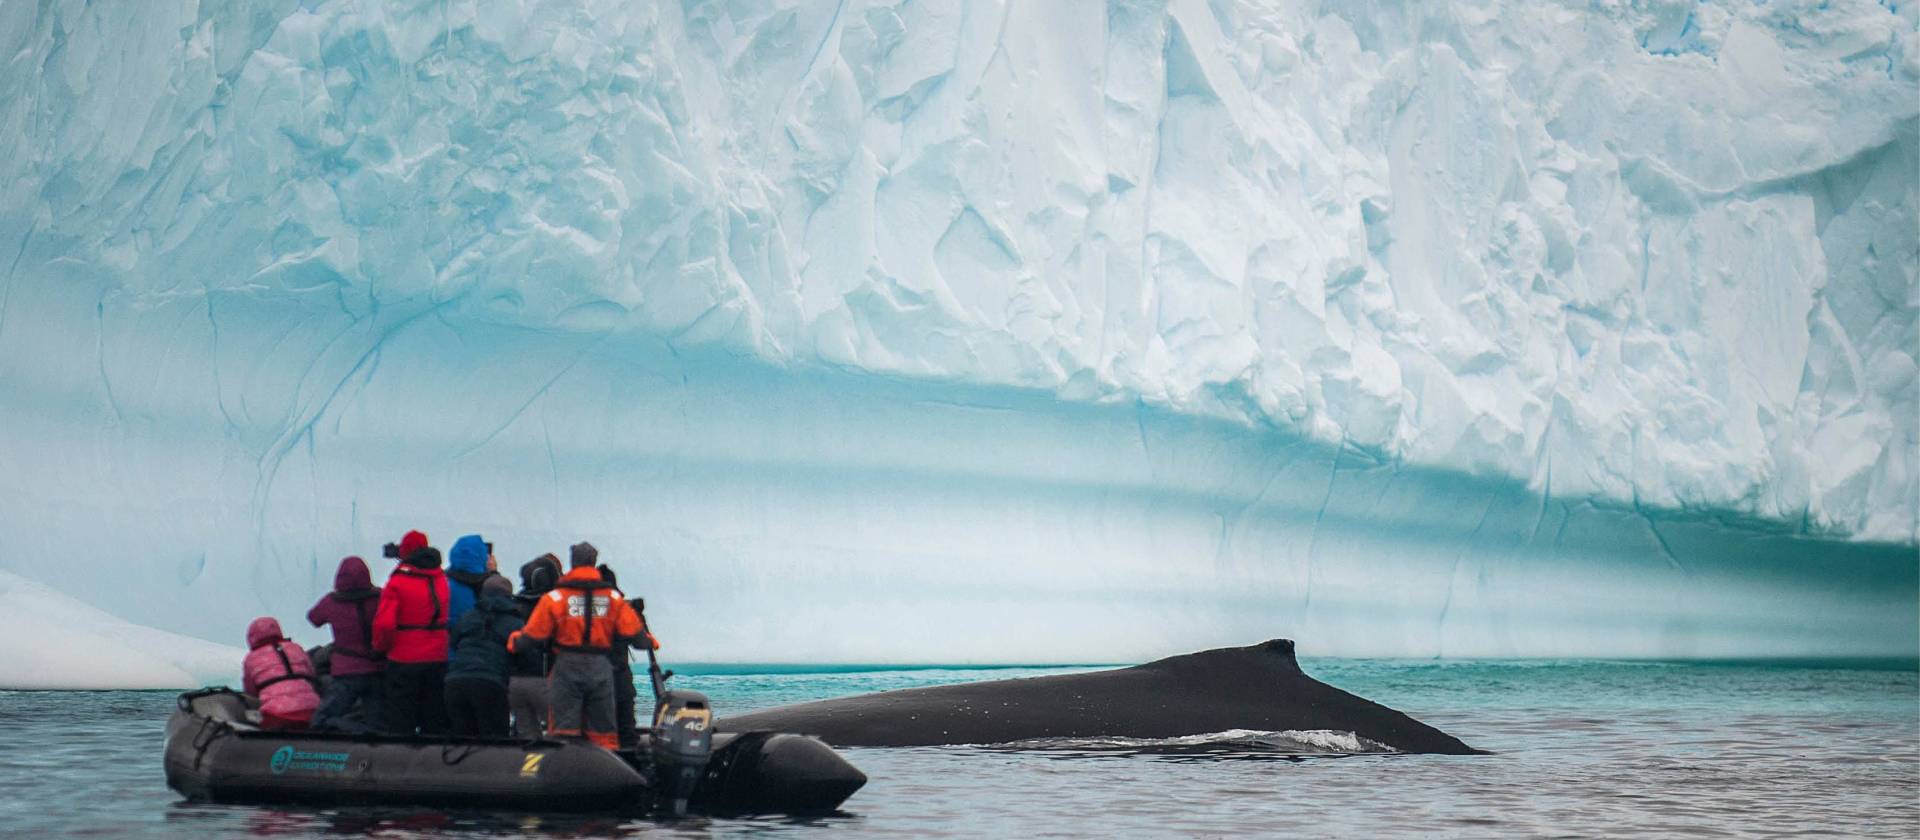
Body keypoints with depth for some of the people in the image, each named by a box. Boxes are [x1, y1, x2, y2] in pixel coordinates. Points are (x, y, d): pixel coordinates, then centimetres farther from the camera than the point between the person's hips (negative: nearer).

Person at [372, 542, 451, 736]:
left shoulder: (397, 583, -12)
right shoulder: (441, 580, 3)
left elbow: (384, 623, -18)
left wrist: (380, 645, -3)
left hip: (403, 660, -4)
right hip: (438, 659, 4)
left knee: (398, 722, 4)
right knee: (435, 722, 13)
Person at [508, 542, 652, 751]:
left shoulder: (555, 598, -5)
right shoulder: (613, 598, 3)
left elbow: (534, 634, -4)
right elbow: (633, 631, 3)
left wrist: (514, 642, 16)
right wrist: (648, 641, 25)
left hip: (567, 669, -3)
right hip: (600, 670, 3)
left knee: (563, 729, -1)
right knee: (604, 733, 10)